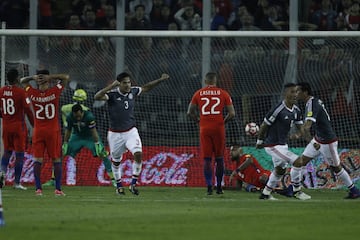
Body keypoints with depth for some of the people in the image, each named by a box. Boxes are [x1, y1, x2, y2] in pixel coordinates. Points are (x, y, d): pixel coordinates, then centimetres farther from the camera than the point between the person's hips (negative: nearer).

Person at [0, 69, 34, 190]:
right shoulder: (21, 92, -14)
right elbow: (28, 110, -13)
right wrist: (34, 125, -3)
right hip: (19, 126, -5)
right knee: (19, 154, 3)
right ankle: (17, 182, 3)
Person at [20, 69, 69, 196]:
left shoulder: (33, 93, -6)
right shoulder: (54, 92, -11)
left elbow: (22, 80, 12)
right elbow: (66, 77, 0)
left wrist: (33, 77, -5)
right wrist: (50, 77, -10)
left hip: (38, 131, 1)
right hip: (53, 131, -1)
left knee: (38, 159, 4)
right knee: (56, 160, 5)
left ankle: (38, 188, -2)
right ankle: (58, 189, 5)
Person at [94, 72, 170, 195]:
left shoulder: (133, 91, -2)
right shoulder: (112, 94, -15)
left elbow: (145, 88, 18)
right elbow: (97, 97, -33)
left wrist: (160, 80, 11)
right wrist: (111, 87, -42)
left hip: (130, 132, 2)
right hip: (115, 134, -2)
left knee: (138, 154, -20)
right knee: (116, 161, 12)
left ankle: (133, 184, -9)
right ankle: (119, 185, 34)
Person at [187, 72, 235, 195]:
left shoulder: (198, 94, 5)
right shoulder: (223, 94, 2)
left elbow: (190, 112, 5)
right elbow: (232, 113, -1)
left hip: (204, 129, 0)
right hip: (219, 128, 0)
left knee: (207, 159, 3)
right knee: (219, 158, 10)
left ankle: (209, 186, -8)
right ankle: (219, 187, 14)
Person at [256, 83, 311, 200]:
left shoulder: (296, 110, 1)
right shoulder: (278, 109, -24)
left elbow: (301, 128, 5)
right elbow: (264, 125, -14)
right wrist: (259, 141, -3)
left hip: (283, 144, 10)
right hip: (273, 145, -10)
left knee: (280, 170, 24)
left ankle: (265, 193, 40)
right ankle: (296, 191, -3)